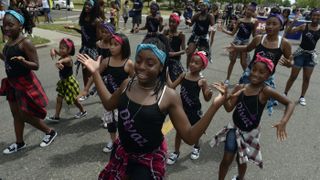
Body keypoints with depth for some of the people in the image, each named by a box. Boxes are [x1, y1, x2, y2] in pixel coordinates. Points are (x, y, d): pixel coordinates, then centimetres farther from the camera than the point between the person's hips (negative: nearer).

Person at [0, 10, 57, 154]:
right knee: (16, 114, 18)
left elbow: (36, 65, -21)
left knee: (25, 115, 3)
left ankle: (50, 132, 25)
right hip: (12, 83, 9)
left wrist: (23, 61, -38)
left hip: (25, 84, -8)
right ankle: (19, 143, 36)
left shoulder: (25, 43, -21)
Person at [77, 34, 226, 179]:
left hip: (149, 160, -5)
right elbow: (109, 104, 10)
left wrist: (215, 105, -32)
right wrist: (95, 72, 7)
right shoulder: (127, 84, -10)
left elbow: (190, 137, -20)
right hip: (121, 151, 6)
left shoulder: (169, 96, -23)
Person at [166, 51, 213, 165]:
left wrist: (210, 93, -29)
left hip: (194, 110, -2)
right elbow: (171, 87, -4)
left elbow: (206, 99, -8)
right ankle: (176, 152, 32)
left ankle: (196, 147, 48)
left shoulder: (202, 81, -13)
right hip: (182, 108, 3)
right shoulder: (183, 75, -5)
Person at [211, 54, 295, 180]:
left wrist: (283, 122, -36)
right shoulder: (240, 88, -10)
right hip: (234, 128, 2)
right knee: (227, 159, 4)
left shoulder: (266, 91, -20)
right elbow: (229, 108, -12)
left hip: (250, 133, -1)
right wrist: (224, 96, -30)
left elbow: (290, 103, -22)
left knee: (241, 161, 19)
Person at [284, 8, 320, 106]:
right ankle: (285, 93, 18)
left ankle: (302, 97, 23)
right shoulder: (304, 26, -5)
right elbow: (289, 31, -9)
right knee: (293, 76, 3)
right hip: (301, 53, -2)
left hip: (311, 55, 2)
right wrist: (294, 21, -22)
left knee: (307, 78, 9)